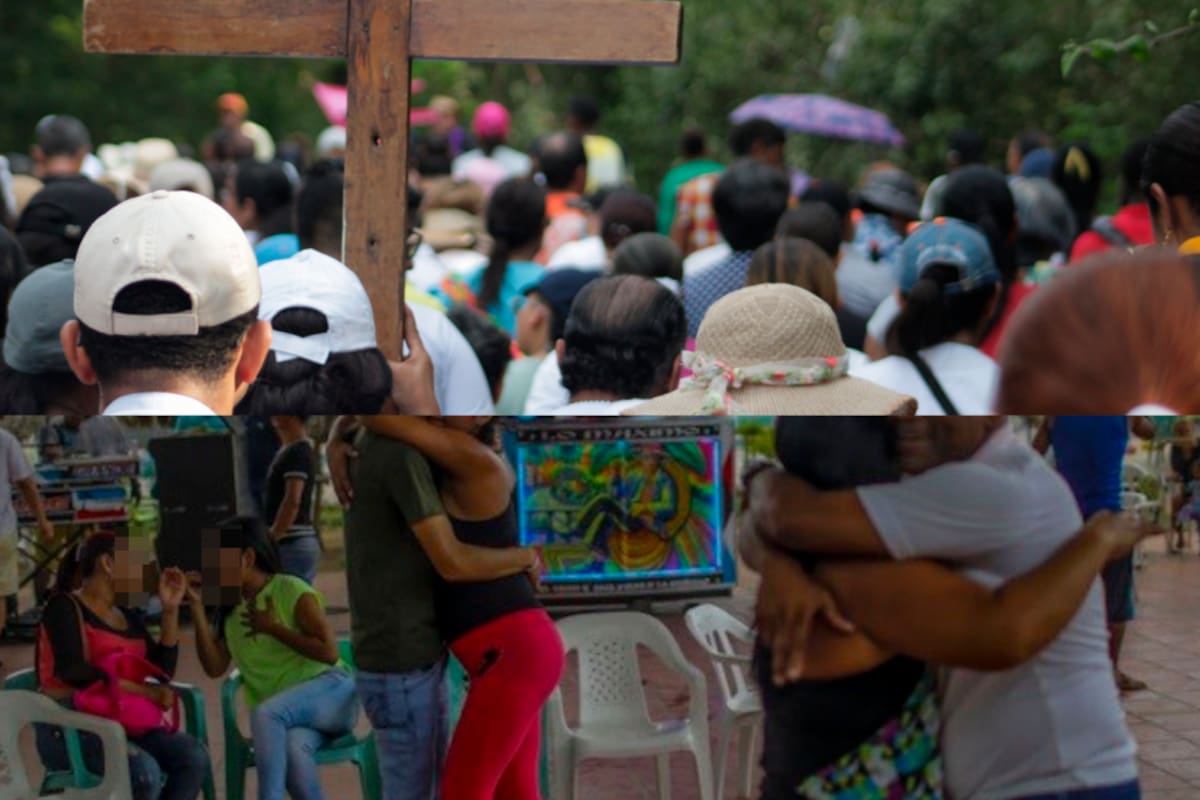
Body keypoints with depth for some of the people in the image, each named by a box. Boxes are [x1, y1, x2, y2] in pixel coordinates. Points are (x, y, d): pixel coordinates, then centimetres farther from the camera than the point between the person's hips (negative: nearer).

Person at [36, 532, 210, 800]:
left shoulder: (129, 618, 18)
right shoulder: (65, 607, -5)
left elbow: (163, 669, 9)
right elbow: (73, 671, -21)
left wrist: (170, 609, 3)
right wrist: (144, 691, -22)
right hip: (69, 729, -7)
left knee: (194, 756, -17)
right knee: (144, 770, -32)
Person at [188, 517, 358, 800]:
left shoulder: (292, 591, -6)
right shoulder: (228, 607, 11)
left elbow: (329, 652, -14)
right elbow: (214, 667, 3)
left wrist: (272, 628, -13)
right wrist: (198, 608, -3)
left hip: (331, 691, -4)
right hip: (283, 715, 4)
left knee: (265, 712, -34)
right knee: (292, 749, -33)